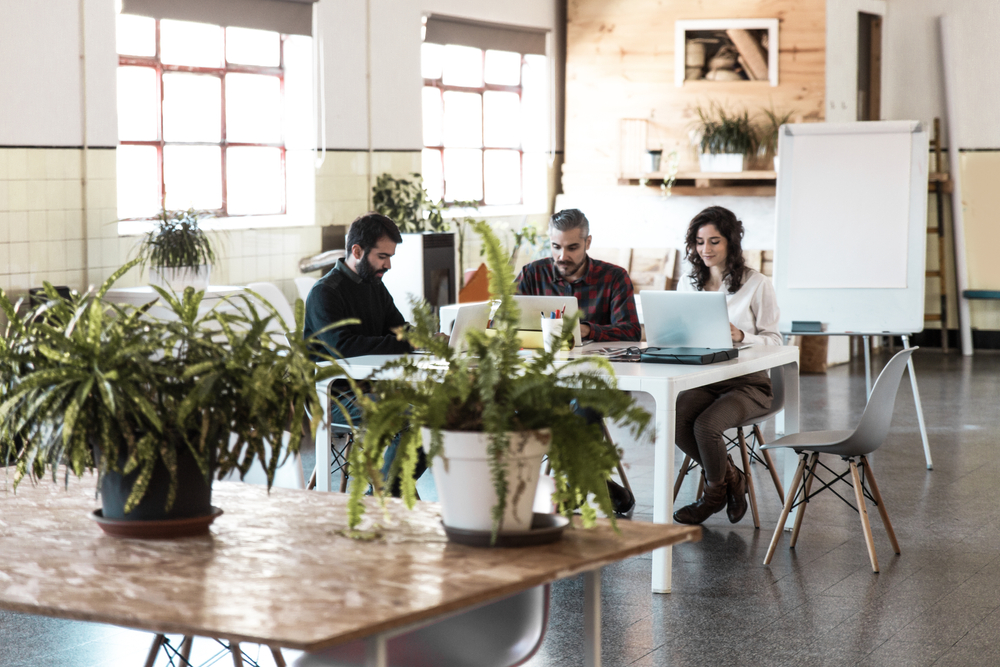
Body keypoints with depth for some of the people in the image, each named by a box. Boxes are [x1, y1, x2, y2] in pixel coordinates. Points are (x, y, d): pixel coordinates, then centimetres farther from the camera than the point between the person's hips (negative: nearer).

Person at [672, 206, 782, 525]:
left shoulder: (757, 284, -2)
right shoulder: (688, 285, 12)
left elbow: (774, 340, -2)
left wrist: (740, 336, -21)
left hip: (748, 382, -4)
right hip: (701, 380, 4)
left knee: (706, 425, -30)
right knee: (674, 420, -26)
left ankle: (715, 492, 3)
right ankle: (730, 477, 0)